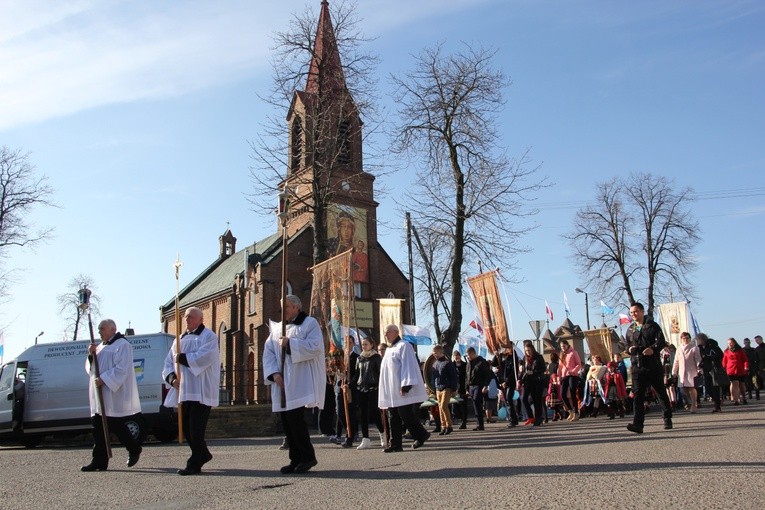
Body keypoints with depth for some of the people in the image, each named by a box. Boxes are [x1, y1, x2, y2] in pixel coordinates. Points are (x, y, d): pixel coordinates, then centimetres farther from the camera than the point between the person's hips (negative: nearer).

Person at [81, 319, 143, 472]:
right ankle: (99, 461, 7)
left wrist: (104, 379, -23)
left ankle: (134, 449, 16)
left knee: (116, 426, -4)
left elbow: (121, 369, -17)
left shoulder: (122, 345, -7)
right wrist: (91, 355, 0)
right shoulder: (100, 347, 20)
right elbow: (90, 369, 18)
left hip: (115, 395, -8)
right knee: (99, 429, 4)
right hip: (99, 396, 9)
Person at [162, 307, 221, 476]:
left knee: (196, 428, -6)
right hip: (183, 390, 7)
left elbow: (205, 357, -19)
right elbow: (169, 362, 14)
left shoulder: (209, 337, -2)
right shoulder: (181, 339, 19)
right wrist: (171, 377, -5)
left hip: (201, 391, -7)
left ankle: (194, 464, 2)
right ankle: (203, 454, 28)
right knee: (185, 426, 11)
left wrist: (182, 358, -13)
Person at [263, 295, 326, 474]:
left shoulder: (310, 323, 0)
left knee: (295, 417, -13)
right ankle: (296, 459, 13)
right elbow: (268, 351, 8)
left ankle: (308, 456, 1)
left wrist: (289, 343, -15)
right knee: (286, 420, 4)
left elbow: (315, 346, -14)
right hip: (282, 382, 6)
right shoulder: (277, 328, 17)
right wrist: (274, 372, -7)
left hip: (300, 382, -6)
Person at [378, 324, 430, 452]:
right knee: (393, 417, 6)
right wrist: (386, 391, 19)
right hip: (391, 392, 9)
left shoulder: (403, 346, -7)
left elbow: (408, 366, -15)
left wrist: (405, 386, -22)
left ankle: (421, 435, 10)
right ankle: (395, 444, 8)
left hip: (401, 391, -9)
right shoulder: (389, 349, 20)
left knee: (405, 415, -7)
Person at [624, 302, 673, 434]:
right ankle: (638, 424, -13)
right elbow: (627, 345, 23)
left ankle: (667, 418, 29)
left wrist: (653, 349, -28)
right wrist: (629, 349, -1)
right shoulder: (630, 330, 14)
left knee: (661, 392, 11)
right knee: (638, 395, -8)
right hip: (637, 366, 3)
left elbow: (661, 341, -9)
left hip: (653, 365, -3)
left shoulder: (653, 326, 1)